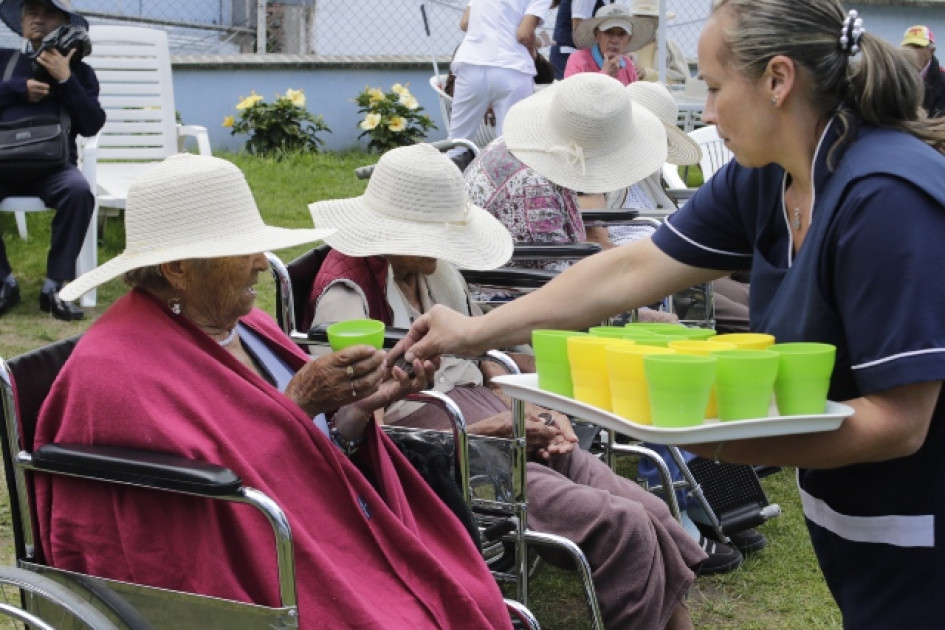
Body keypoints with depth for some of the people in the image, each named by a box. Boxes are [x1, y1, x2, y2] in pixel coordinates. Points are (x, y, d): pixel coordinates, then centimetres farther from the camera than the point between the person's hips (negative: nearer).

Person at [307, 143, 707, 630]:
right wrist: (484, 430, -16)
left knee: (652, 515, -11)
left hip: (493, 420, 8)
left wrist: (541, 413, 1)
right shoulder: (346, 295, -10)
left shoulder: (436, 270, 12)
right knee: (622, 526, -21)